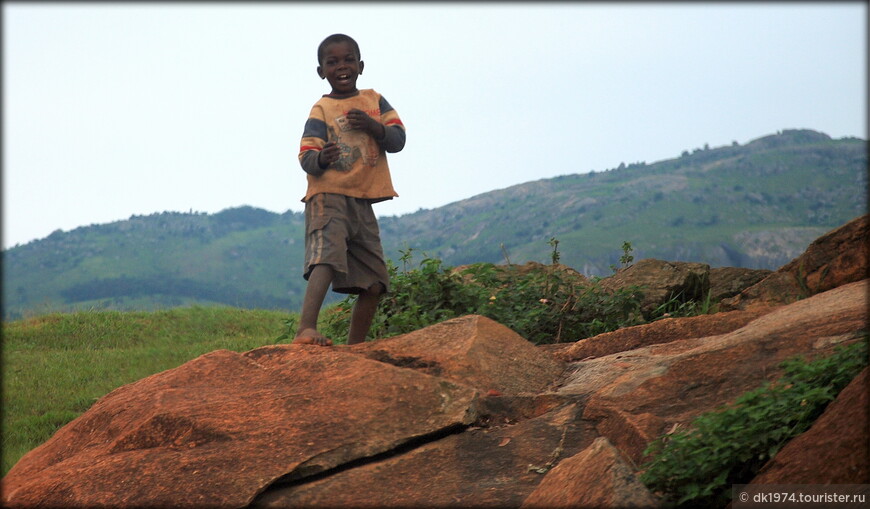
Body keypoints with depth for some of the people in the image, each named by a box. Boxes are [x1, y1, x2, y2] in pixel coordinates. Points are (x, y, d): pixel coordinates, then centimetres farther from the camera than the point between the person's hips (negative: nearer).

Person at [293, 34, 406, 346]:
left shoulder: (374, 101, 13)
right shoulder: (321, 110, -1)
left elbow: (398, 141, 5)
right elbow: (306, 157, -9)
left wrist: (373, 126, -14)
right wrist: (320, 159, -33)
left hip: (362, 202, 6)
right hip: (328, 196, -6)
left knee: (374, 285, 7)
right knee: (327, 257, -31)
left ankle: (355, 348, 18)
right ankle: (306, 329, -44)